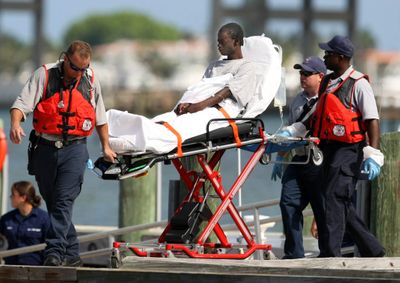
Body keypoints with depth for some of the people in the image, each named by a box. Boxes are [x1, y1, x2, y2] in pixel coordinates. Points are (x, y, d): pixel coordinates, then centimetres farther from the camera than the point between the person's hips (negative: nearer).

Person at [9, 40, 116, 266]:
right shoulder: (44, 75, -3)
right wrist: (15, 123, -32)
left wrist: (106, 147, 25)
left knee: (64, 201, -15)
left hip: (74, 148, -1)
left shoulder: (91, 80, 6)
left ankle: (55, 252, -20)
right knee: (51, 202, 7)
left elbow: (100, 116, 20)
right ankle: (72, 253, 17)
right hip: (45, 148, 1)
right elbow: (22, 103, -11)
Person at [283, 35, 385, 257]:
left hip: (349, 151, -9)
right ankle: (372, 249, 21)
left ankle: (330, 253, -17)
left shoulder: (358, 84, -9)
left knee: (334, 199, -15)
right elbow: (317, 118, 24)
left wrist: (372, 155, -23)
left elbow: (372, 120, -14)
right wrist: (291, 131, 15)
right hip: (330, 148, 9)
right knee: (341, 203, 11)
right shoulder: (327, 83, 16)